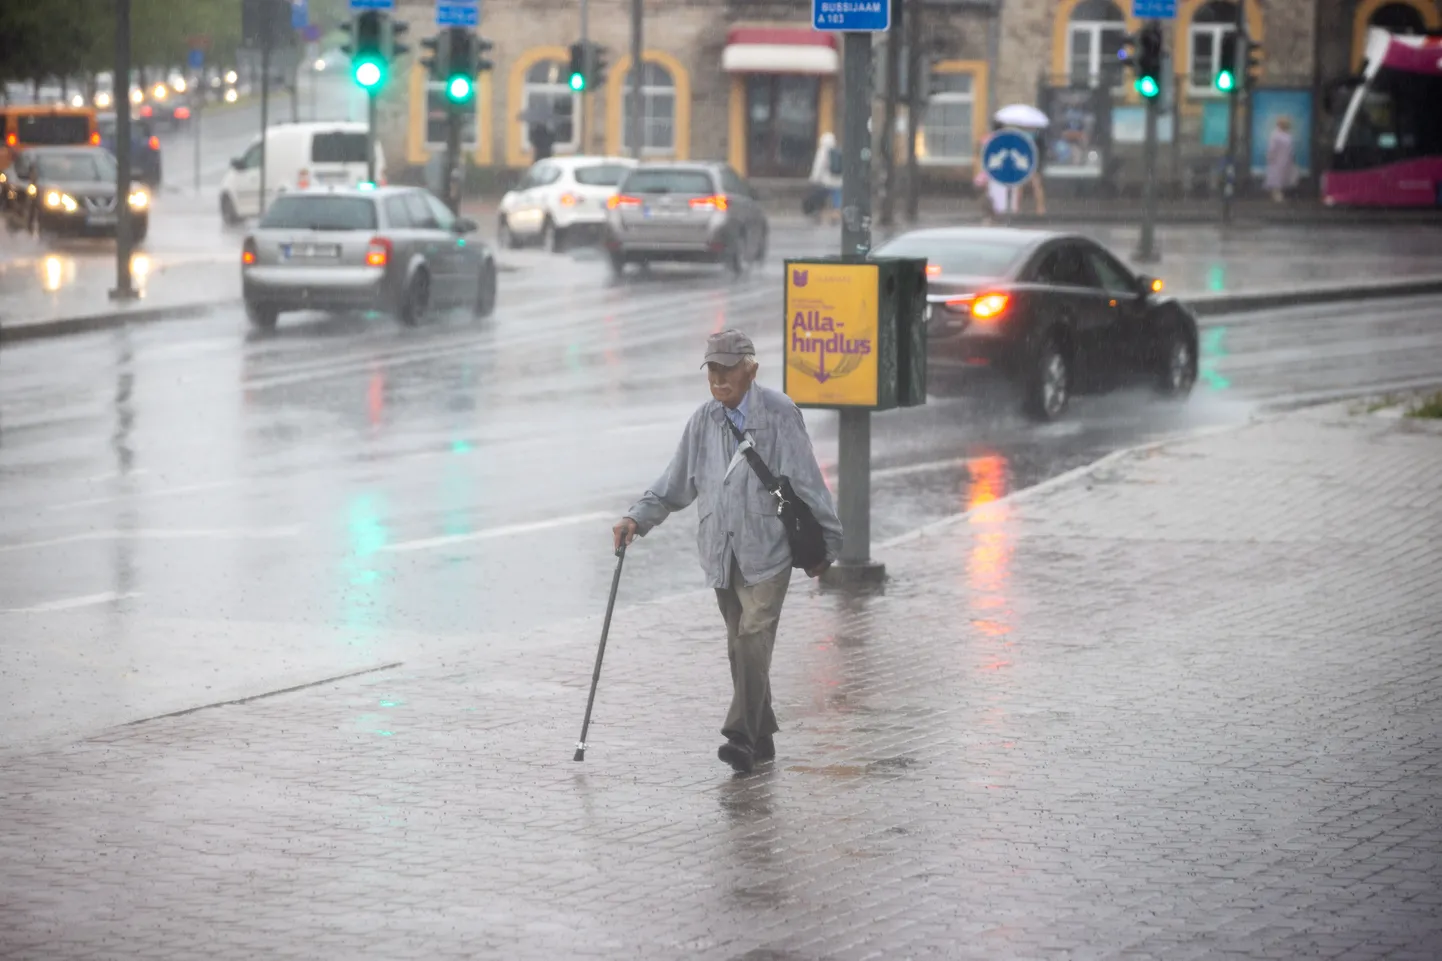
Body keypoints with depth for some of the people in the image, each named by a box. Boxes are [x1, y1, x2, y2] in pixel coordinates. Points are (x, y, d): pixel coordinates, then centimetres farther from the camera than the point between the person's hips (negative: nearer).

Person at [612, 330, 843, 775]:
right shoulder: (704, 420, 7)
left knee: (753, 639, -15)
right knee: (738, 644, 10)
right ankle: (761, 737, 19)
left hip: (768, 549, -5)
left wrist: (825, 542, -4)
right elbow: (676, 483, 13)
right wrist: (638, 518, 0)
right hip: (722, 551, 5)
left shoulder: (779, 414, -8)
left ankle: (742, 735, -18)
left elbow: (806, 482, -5)